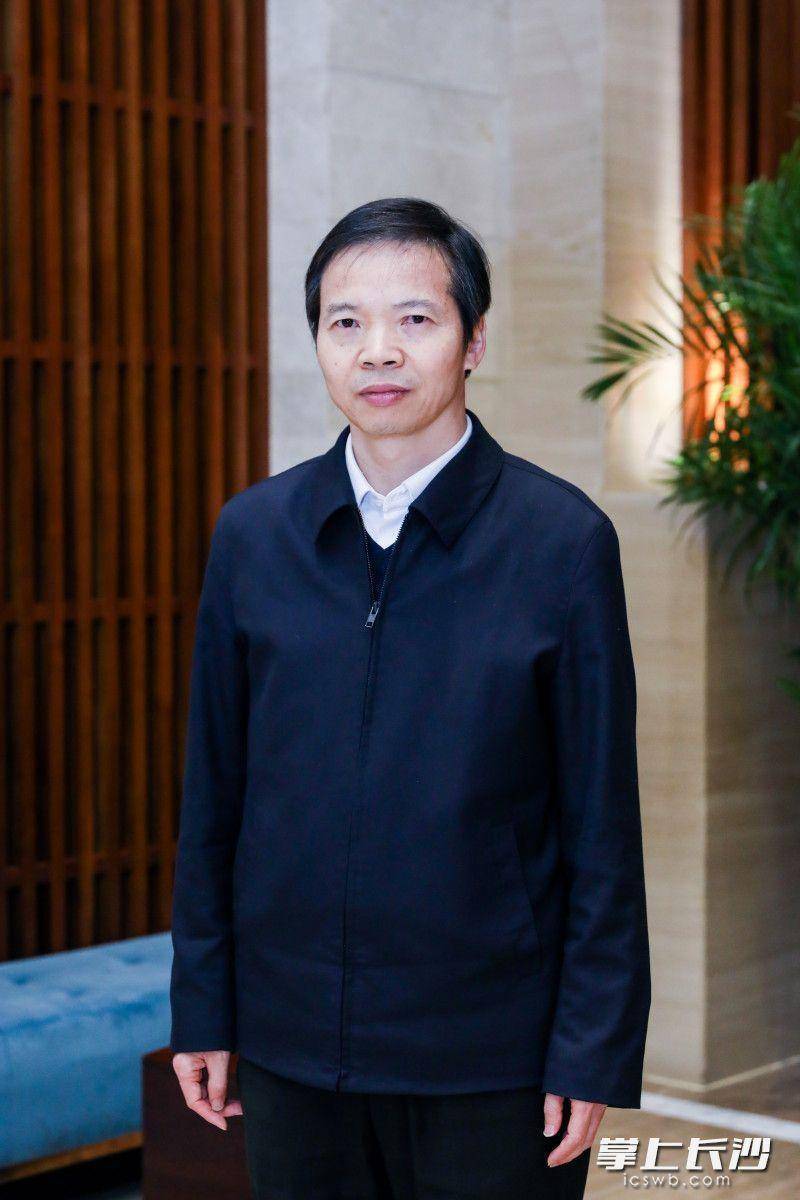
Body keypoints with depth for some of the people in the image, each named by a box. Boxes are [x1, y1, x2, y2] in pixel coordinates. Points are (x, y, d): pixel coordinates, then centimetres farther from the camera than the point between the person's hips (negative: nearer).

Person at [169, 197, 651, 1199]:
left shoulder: (563, 540, -7)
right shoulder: (251, 534, 2)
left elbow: (602, 822, -6)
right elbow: (213, 789, 5)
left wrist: (595, 1052, -7)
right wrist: (201, 1009, 5)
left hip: (493, 1059, -2)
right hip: (292, 1045, 3)